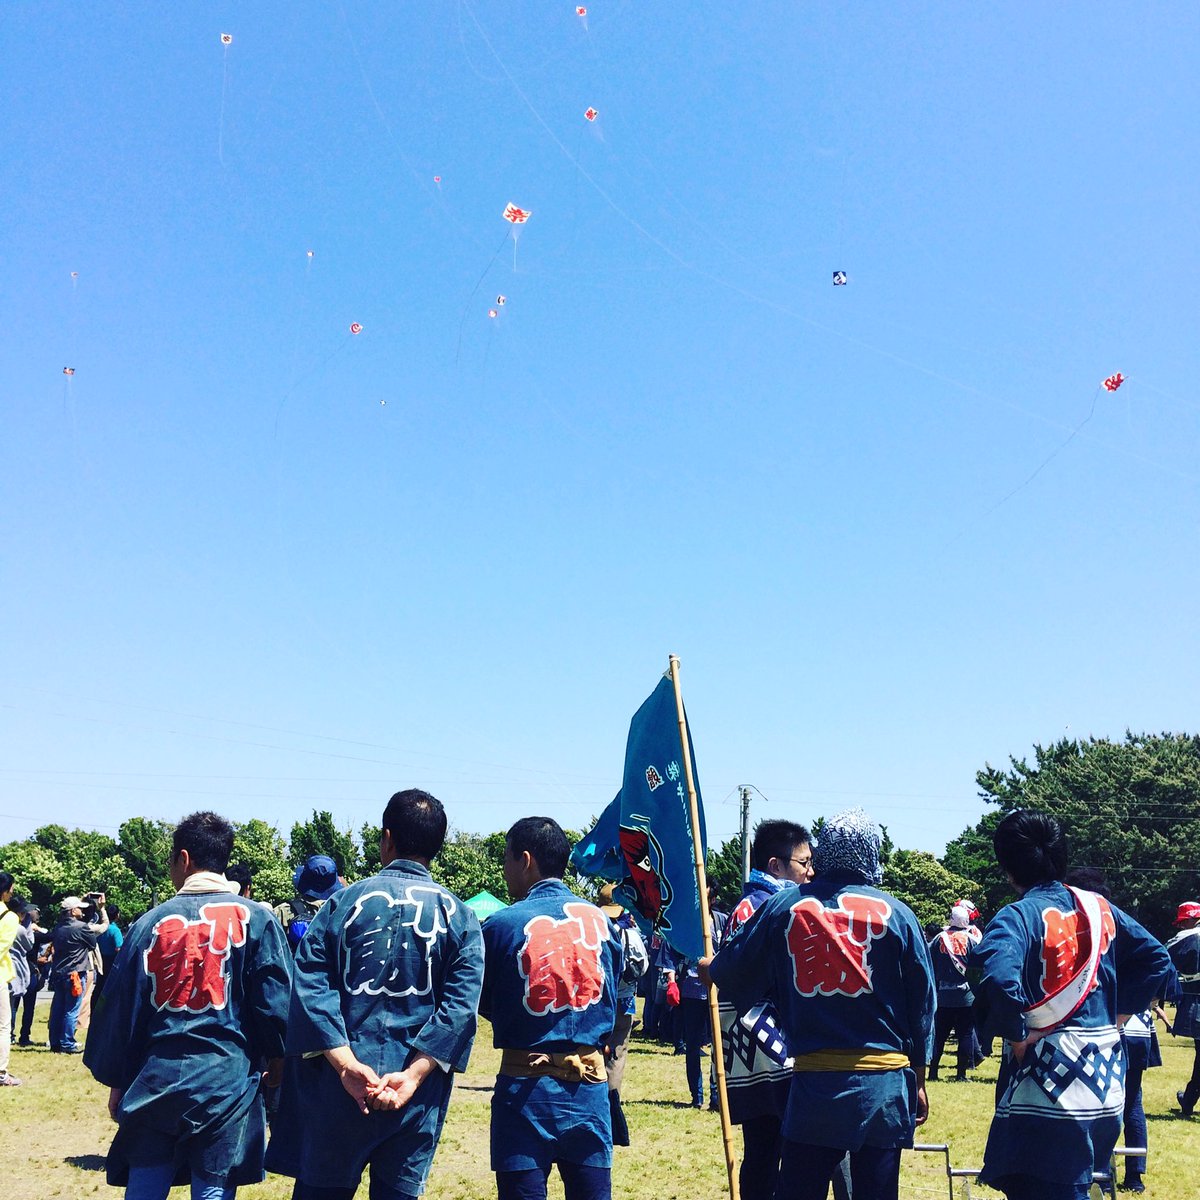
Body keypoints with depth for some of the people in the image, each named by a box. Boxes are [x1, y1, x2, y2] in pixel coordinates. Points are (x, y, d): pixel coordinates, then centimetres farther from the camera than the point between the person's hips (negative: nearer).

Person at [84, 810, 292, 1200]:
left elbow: (117, 1006, 9)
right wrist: (278, 1067, 10)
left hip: (154, 1081, 2)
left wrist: (116, 1081, 18)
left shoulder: (150, 923, 5)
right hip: (226, 1083, -2)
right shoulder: (255, 919, -2)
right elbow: (275, 1005, -4)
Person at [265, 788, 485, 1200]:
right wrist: (413, 1075, -14)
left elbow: (310, 986, -9)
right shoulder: (459, 916, 1)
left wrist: (345, 1064, -14)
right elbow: (460, 1007, -9)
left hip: (339, 1087, -1)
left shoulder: (345, 900, 0)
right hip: (417, 1097, 1)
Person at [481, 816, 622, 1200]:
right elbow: (611, 999, 11)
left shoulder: (502, 925, -8)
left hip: (527, 1088, -3)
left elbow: (483, 1006, 3)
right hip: (590, 1083, 3)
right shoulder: (599, 919, 2)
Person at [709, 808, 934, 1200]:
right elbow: (922, 1002, 4)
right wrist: (917, 1080, 15)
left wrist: (710, 969, 32)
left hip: (812, 1082, 0)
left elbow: (731, 975, 8)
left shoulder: (781, 907, -1)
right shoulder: (896, 913, -2)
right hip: (883, 1085, 0)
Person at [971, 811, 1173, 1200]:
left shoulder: (1018, 916, -14)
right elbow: (1157, 961, 13)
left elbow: (998, 981, -32)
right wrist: (1113, 1008, 12)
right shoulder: (1099, 908, 7)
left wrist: (1016, 1033, -16)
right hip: (1106, 1082, 7)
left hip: (1047, 1085, -7)